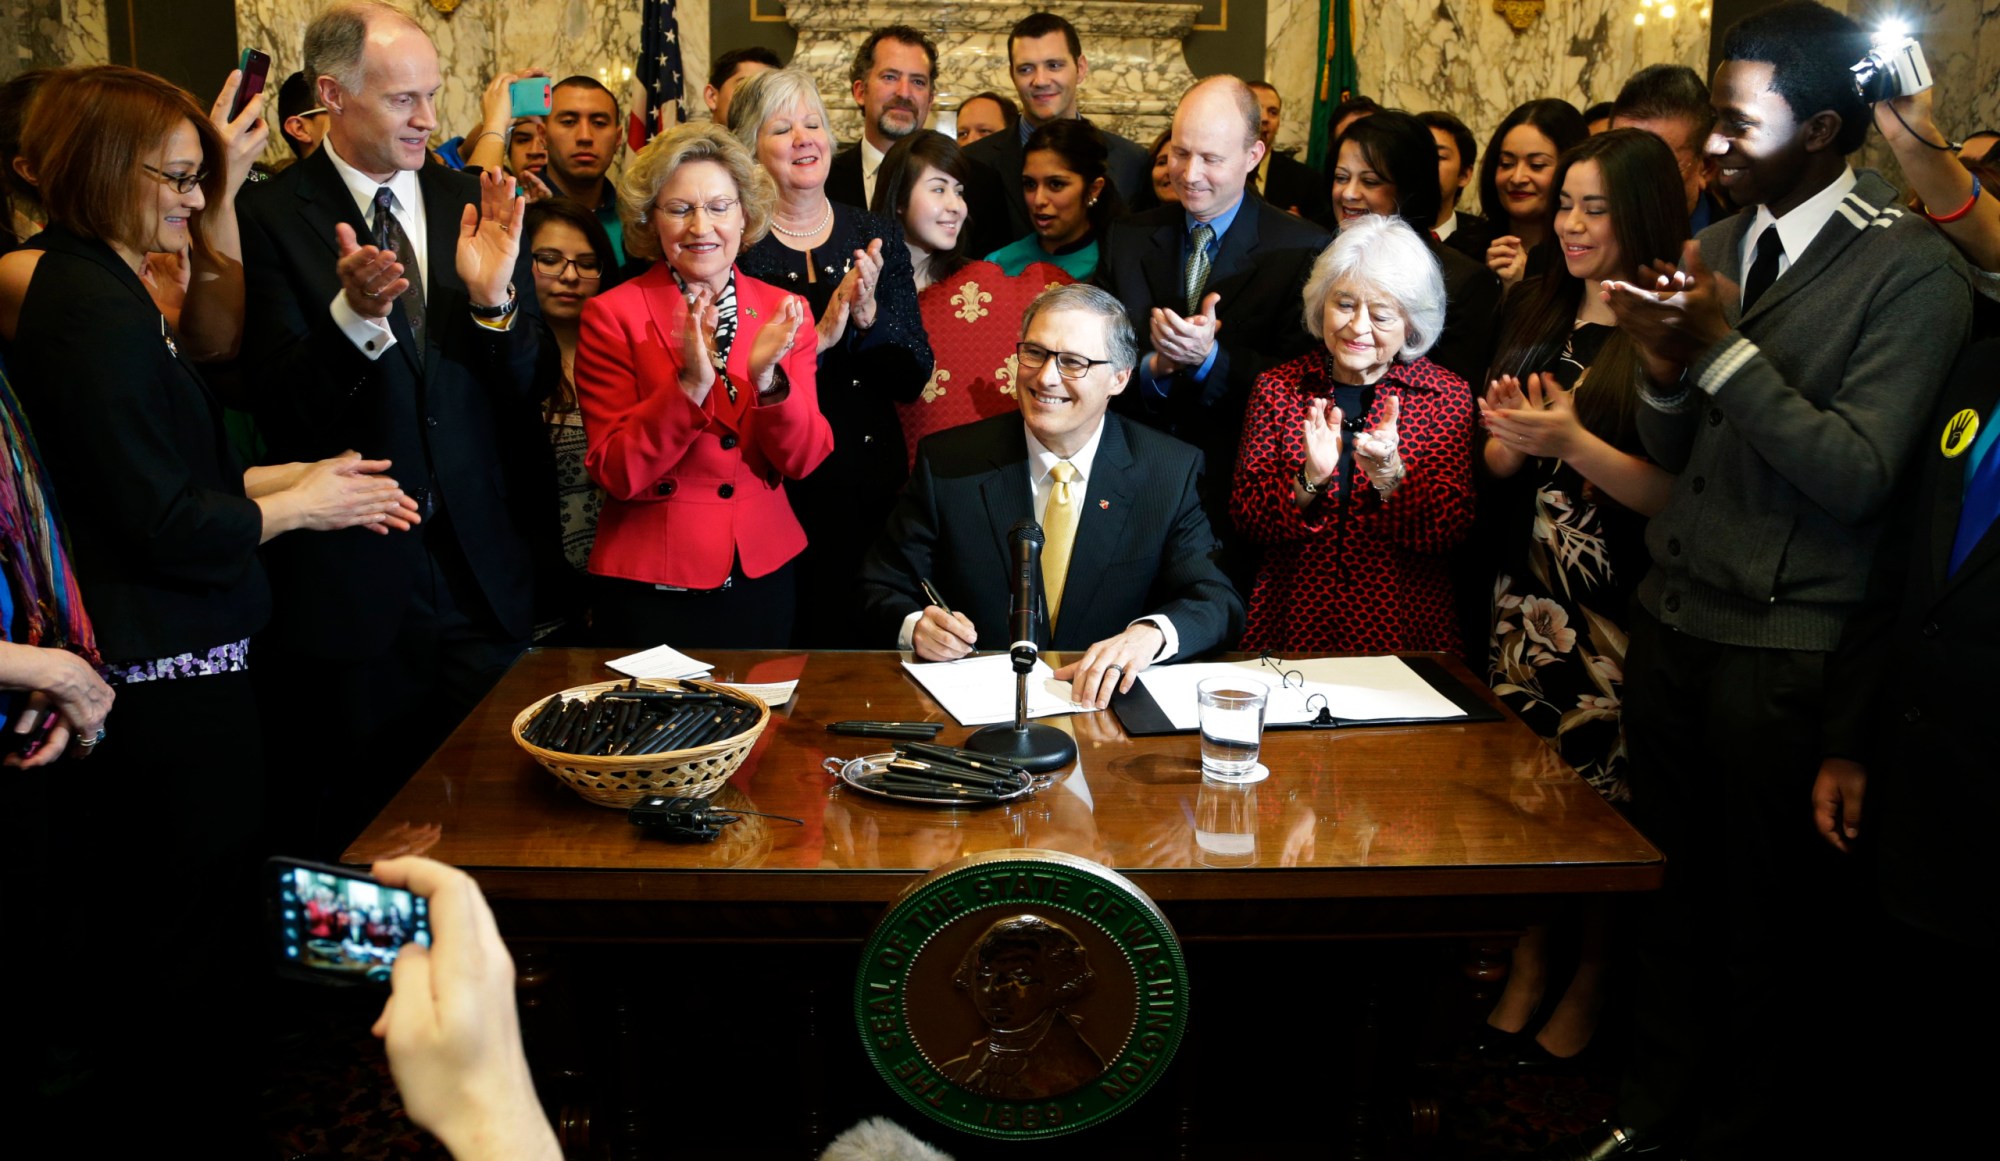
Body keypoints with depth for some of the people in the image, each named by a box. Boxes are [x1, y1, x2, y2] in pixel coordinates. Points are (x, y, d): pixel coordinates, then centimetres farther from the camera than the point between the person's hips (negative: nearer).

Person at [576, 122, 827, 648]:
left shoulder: (783, 312, 2)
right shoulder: (612, 316, -8)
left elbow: (803, 459, -4)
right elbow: (618, 474, -14)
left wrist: (767, 378, -21)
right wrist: (690, 383, -26)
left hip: (763, 578, 4)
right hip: (651, 585, -3)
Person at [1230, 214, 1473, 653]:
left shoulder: (1449, 398, 5)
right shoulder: (1277, 387, 6)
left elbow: (1450, 531, -4)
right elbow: (1246, 518, 0)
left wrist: (1391, 476, -20)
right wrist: (1310, 478, -17)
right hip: (1287, 624, 0)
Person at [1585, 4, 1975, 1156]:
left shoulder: (1913, 269, -10)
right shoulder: (1719, 243, 10)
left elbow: (1859, 475, -19)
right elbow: (1677, 452, 10)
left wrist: (1728, 346, -20)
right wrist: (1665, 368, -10)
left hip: (1786, 647, -5)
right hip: (1673, 615, 6)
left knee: (1767, 915, 7)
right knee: (1669, 887, 14)